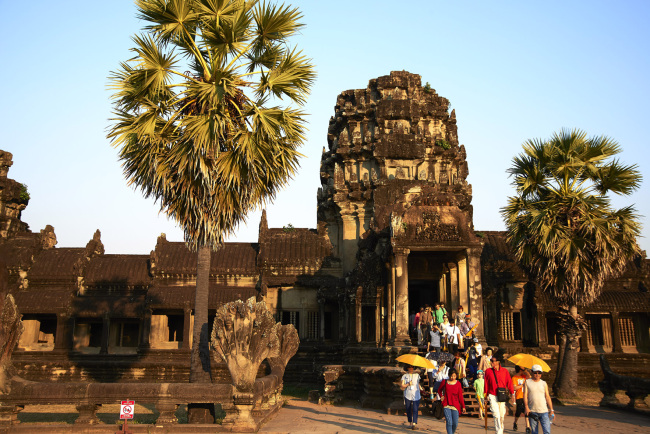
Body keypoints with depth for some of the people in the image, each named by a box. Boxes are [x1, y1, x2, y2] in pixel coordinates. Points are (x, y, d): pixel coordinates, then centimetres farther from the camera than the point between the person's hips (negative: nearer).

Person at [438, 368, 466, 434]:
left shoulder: (458, 383, 5)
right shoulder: (445, 382, 4)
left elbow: (460, 396, 6)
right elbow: (439, 390, 21)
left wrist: (463, 407, 2)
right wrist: (441, 396, 3)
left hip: (455, 405, 1)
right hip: (446, 405, -1)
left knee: (455, 424, 0)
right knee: (449, 423, -14)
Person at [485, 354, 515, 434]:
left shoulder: (505, 371, 2)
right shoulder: (488, 371, 0)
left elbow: (509, 382, 5)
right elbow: (486, 384, 5)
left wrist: (512, 394, 1)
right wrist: (486, 395, 4)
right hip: (492, 396, -1)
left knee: (502, 415, 8)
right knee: (496, 415, -11)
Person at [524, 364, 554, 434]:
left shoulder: (544, 383, 12)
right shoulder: (527, 382, 6)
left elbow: (547, 397, 10)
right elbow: (525, 395, -3)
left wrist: (551, 410, 4)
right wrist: (526, 407, -15)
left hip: (543, 411, 1)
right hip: (532, 412, -1)